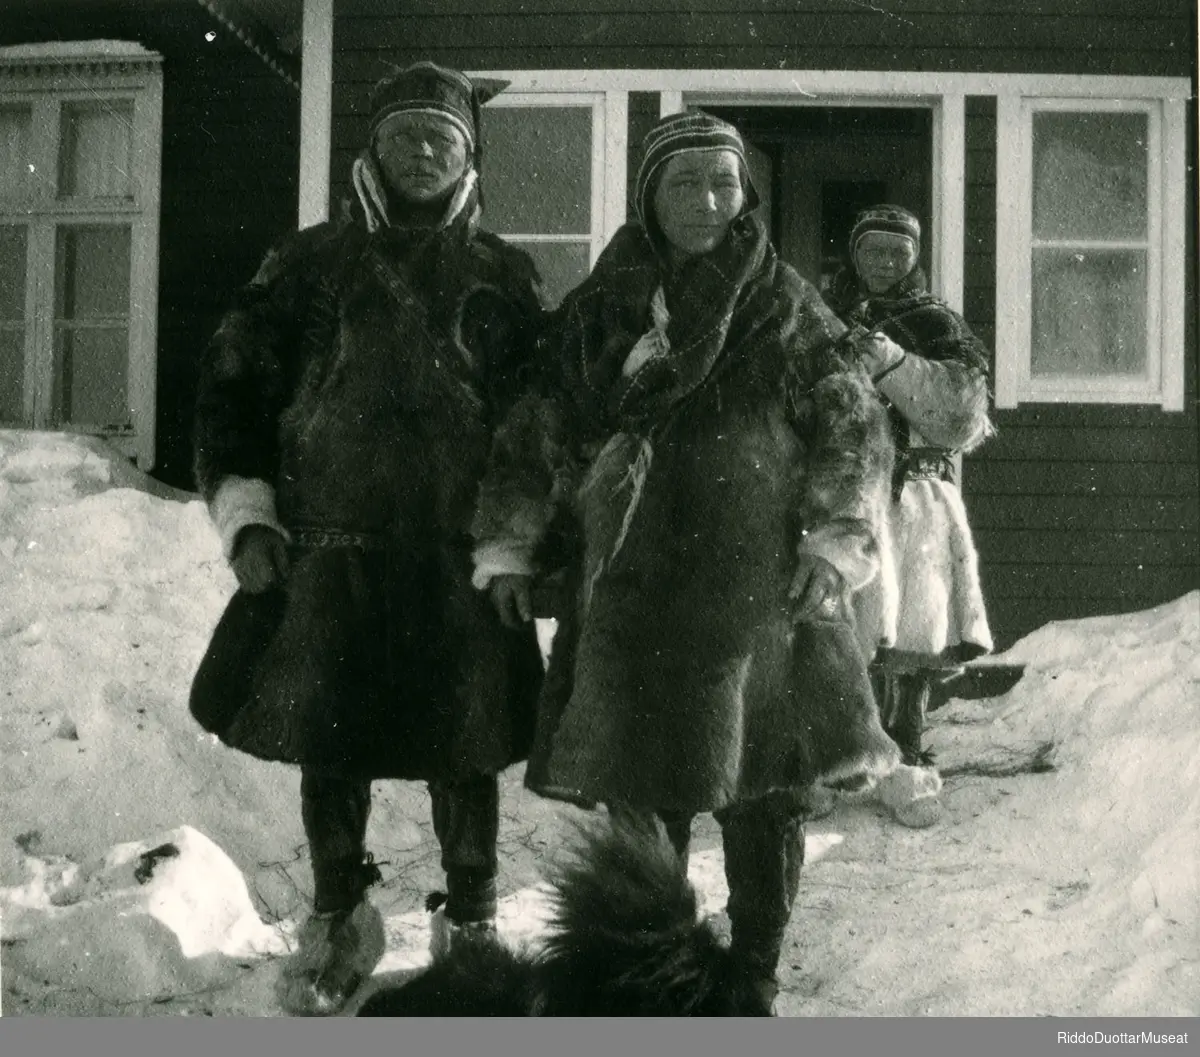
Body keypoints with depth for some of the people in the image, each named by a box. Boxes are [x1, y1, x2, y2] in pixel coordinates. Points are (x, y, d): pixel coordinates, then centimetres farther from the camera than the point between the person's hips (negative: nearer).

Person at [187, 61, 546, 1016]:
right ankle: (338, 920, 25)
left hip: (464, 555, 0)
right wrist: (247, 516, -2)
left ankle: (472, 922, 22)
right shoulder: (313, 264, 6)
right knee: (328, 744, 7)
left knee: (463, 750, 5)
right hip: (332, 548, 1)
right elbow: (236, 388, 7)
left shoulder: (504, 277, 8)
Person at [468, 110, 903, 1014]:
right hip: (633, 591, 1)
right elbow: (535, 437, 13)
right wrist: (509, 548, 9)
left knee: (765, 792, 3)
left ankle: (755, 974, 19)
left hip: (763, 589, -1)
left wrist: (837, 541, -8)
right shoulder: (597, 312, 9)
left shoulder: (786, 309, 6)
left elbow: (853, 431, 3)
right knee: (644, 795, 2)